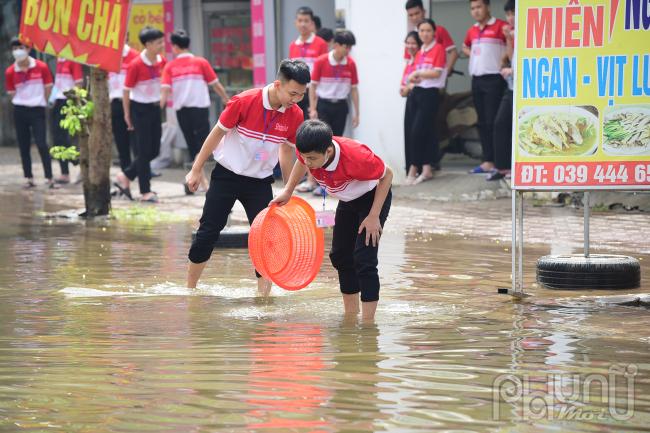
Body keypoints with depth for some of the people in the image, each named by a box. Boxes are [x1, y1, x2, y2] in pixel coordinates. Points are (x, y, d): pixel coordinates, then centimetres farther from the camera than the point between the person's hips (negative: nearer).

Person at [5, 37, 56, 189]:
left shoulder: (41, 67, -6)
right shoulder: (10, 72, -2)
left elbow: (48, 87, 2)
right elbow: (11, 93, 7)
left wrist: (40, 103, 5)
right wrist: (23, 103, 2)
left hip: (37, 110, -2)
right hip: (19, 112, 2)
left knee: (41, 144, -9)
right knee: (23, 146, 5)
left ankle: (50, 178, -6)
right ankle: (29, 178, 12)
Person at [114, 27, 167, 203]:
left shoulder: (162, 61, -1)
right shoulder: (136, 65, -18)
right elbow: (126, 90, -11)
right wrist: (127, 114, -7)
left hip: (155, 108, 7)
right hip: (140, 109, -7)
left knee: (154, 150, 8)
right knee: (144, 151, -2)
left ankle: (125, 176, 25)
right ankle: (145, 192, 6)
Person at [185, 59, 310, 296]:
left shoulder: (295, 115, -11)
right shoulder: (244, 101, -22)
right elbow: (217, 134, -9)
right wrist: (196, 170, -5)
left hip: (260, 181, 3)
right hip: (227, 176, -3)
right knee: (208, 232, 0)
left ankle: (263, 294, 0)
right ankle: (189, 289, 15)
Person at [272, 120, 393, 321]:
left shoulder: (356, 157, -42)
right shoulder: (311, 152, -26)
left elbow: (387, 174, -25)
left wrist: (374, 216, -25)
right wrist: (288, 191, 3)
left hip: (374, 197, -7)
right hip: (348, 201, 7)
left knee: (364, 258, -18)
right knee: (340, 256, 12)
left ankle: (368, 322, -15)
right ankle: (351, 316, 26)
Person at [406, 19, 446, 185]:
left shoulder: (438, 48, -6)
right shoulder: (419, 52, 14)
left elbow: (436, 72, -13)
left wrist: (417, 73, -7)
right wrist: (413, 78, -5)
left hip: (430, 94, -7)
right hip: (417, 92, 7)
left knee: (417, 131, -11)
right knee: (426, 131, 8)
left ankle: (413, 169, -7)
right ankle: (427, 169, 10)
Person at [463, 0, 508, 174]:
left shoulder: (500, 26, -8)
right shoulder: (472, 31, 14)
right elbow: (465, 47, 33)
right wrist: (472, 55, 14)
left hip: (494, 79, -7)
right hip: (476, 80, 7)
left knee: (493, 121, -10)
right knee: (482, 122, 8)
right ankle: (488, 161, 13)